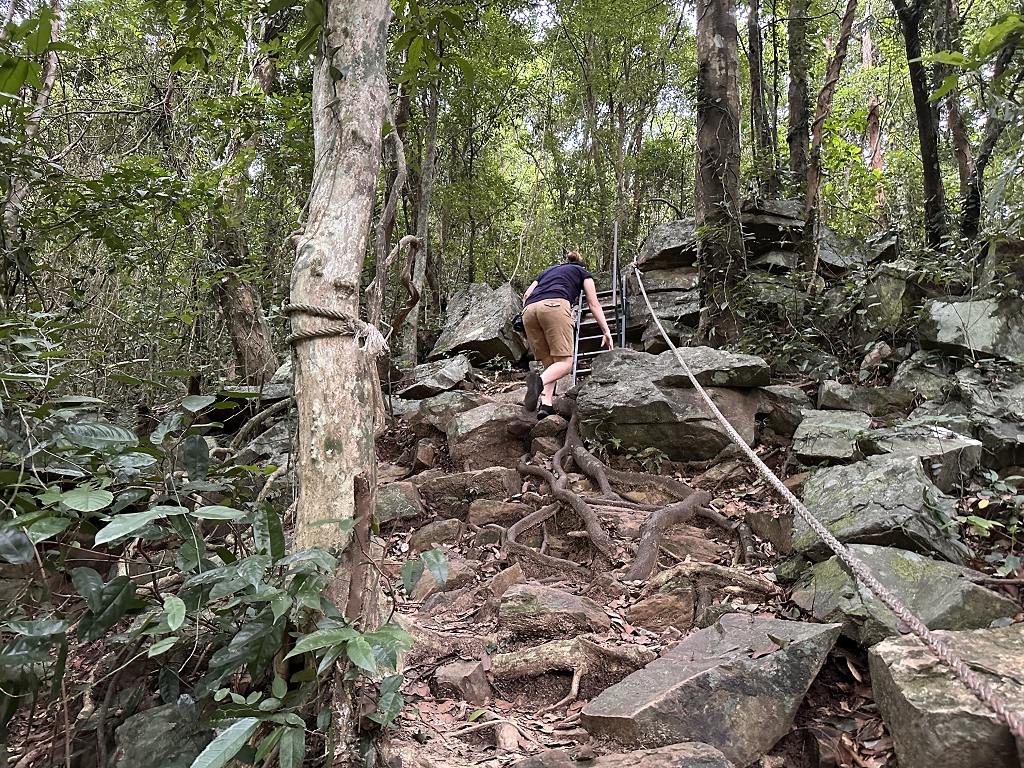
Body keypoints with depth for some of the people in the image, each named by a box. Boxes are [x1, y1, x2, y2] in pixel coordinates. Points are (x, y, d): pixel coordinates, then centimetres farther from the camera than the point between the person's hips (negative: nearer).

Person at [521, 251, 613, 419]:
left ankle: (545, 405, -13)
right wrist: (606, 332, 23)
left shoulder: (548, 270, 40)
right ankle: (540, 380, -40)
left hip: (529, 310, 5)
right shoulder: (583, 272, 31)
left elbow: (526, 295, 26)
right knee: (564, 362, -8)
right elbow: (594, 304, 23)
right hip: (554, 306, -5)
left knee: (550, 364, 9)